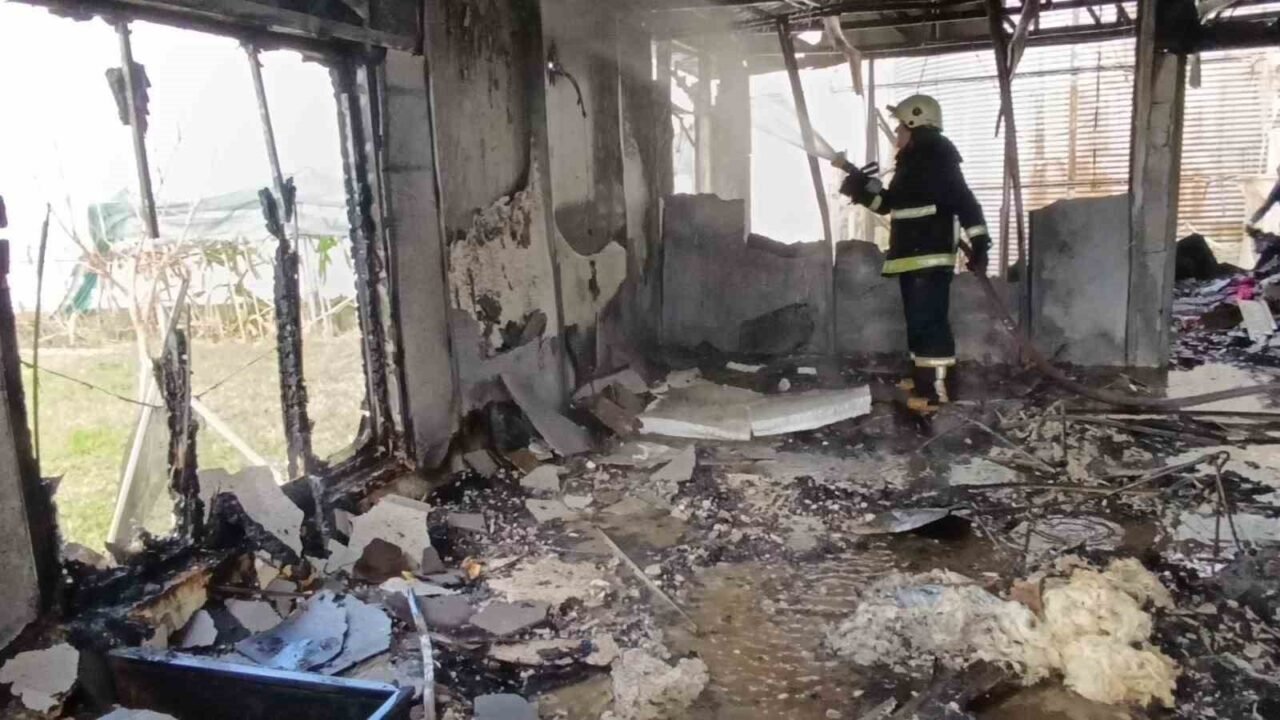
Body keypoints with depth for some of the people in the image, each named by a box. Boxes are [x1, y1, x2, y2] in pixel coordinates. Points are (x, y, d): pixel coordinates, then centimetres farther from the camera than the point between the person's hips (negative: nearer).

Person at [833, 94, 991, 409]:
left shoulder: (936, 161, -11)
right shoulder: (911, 163, 19)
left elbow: (964, 201, -16)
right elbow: (886, 202, 28)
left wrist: (979, 243, -21)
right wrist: (853, 173, 27)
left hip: (931, 257, -10)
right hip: (913, 257, 10)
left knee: (929, 322, -12)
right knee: (918, 321, 15)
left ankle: (939, 387, -11)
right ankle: (924, 378, 24)